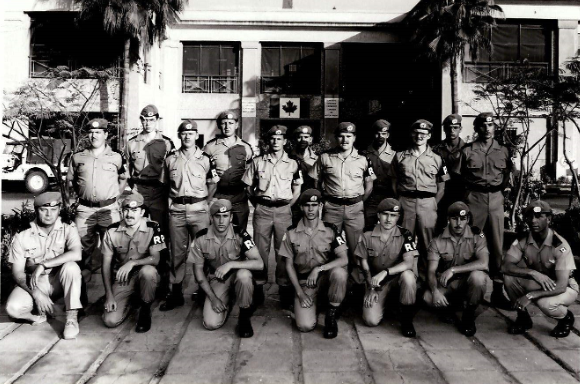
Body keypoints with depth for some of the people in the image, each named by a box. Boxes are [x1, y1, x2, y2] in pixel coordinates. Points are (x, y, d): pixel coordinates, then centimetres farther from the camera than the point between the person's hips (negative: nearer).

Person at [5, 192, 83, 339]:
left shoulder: (68, 229, -11)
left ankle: (72, 317, -21)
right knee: (13, 308, -28)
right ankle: (40, 314, 5)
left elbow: (76, 254, -30)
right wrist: (35, 293, -23)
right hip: (33, 284, 0)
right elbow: (17, 272, -7)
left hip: (59, 281, 0)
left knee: (71, 266, -33)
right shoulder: (22, 236, -9)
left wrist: (43, 265, -30)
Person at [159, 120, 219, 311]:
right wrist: (170, 203, 7)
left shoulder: (205, 159, 2)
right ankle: (176, 293, 16)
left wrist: (205, 203, 3)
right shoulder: (171, 159, 7)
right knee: (177, 252, 7)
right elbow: (165, 184, 15)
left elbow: (212, 184, 8)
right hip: (176, 211, 2)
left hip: (199, 209, -2)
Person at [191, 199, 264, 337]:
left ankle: (245, 316, -12)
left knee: (244, 275, -39)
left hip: (237, 274, -2)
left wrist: (230, 264, -37)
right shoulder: (201, 238, -15)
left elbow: (259, 264, -27)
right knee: (211, 324, -14)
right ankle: (225, 303, 22)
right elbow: (198, 270, -4)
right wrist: (213, 298, -10)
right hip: (216, 279, 2)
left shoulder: (240, 235, -21)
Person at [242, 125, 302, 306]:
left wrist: (289, 205, 1)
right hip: (262, 210, 0)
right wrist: (257, 204, 3)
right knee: (260, 248, 4)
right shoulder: (257, 162, 5)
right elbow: (249, 187, 10)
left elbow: (297, 189, 10)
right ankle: (259, 285, 14)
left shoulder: (292, 164, 5)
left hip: (283, 210, 0)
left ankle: (284, 286, 12)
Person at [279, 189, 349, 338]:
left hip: (326, 275, 0)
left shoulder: (331, 230, -5)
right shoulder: (291, 233, -3)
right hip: (304, 280, 0)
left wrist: (318, 269, -26)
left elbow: (344, 259, -14)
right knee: (305, 326, -20)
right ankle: (312, 302, 18)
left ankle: (331, 316, -11)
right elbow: (289, 265, 2)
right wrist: (300, 292, -6)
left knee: (340, 273, -37)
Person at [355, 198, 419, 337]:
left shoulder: (405, 235, -11)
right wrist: (371, 288, -6)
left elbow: (409, 263, -24)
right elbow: (364, 265, 3)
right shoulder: (367, 236, -5)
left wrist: (385, 272, -36)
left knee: (408, 275, -37)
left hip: (398, 277, -1)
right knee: (371, 321, -17)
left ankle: (407, 319, -14)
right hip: (376, 281, 1)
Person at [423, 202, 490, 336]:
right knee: (428, 297, -29)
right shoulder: (438, 241, -7)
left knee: (478, 276, -36)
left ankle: (469, 315, -8)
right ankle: (449, 305, 10)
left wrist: (453, 269, -30)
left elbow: (483, 263, -26)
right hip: (446, 284, 1)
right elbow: (431, 271, -12)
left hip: (469, 283, -1)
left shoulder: (477, 237, -10)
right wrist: (435, 290, -32)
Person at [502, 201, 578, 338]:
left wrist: (530, 296, -38)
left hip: (564, 288, -4)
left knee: (545, 304, -36)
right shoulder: (522, 241, -13)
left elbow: (561, 286, -31)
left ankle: (566, 317, 2)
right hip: (536, 284, 4)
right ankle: (523, 317, 0)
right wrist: (533, 273, -37)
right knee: (509, 277, -23)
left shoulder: (560, 245, -26)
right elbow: (505, 266, -23)